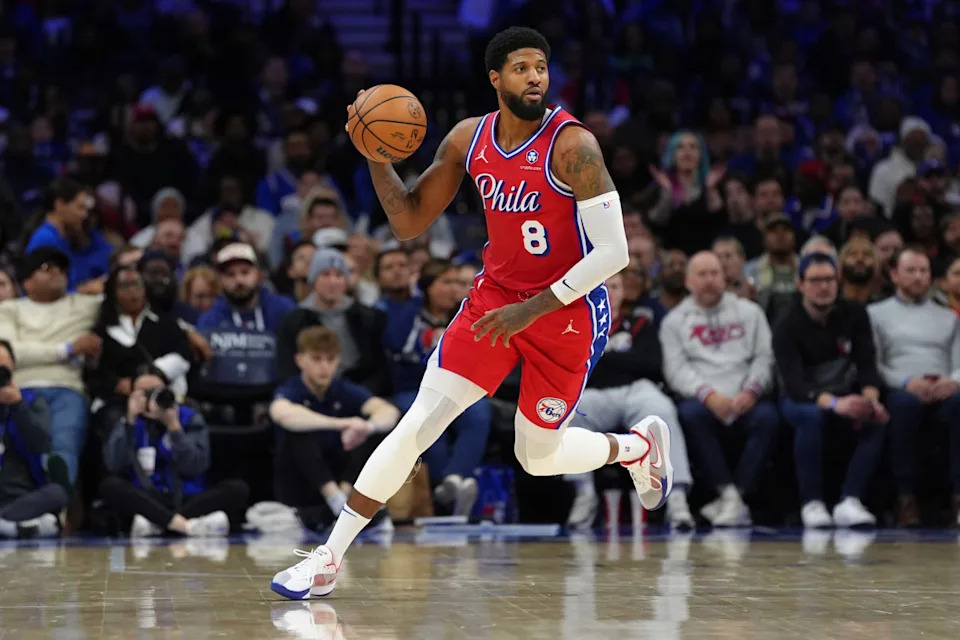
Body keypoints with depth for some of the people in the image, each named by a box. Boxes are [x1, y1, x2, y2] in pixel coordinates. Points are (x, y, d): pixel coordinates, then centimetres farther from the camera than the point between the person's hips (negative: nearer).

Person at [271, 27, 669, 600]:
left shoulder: (573, 145, -21)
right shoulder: (469, 139, -3)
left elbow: (614, 253, -22)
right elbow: (409, 223, 5)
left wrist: (534, 309, -25)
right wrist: (376, 156, -11)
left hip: (570, 310, -4)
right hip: (497, 295, 4)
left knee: (538, 456, 9)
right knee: (420, 423, -8)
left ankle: (637, 446, 41)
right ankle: (329, 558, -4)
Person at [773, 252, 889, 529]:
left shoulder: (854, 315, -2)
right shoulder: (787, 327, -14)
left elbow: (867, 364, -8)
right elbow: (794, 384, -26)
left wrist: (870, 398, -32)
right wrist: (834, 404, -44)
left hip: (846, 399, 3)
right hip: (801, 401, -3)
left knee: (876, 419, -30)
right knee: (811, 416, -39)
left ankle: (849, 502, -35)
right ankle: (812, 503, -30)